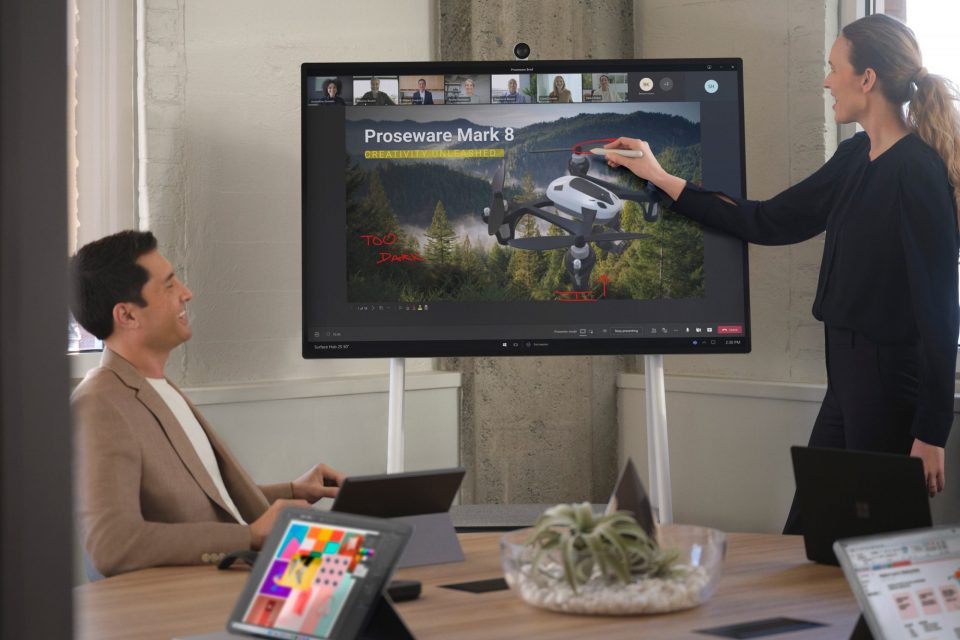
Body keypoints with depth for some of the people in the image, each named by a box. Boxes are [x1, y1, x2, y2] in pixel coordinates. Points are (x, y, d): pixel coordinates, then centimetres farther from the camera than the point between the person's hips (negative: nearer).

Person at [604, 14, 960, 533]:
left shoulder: (918, 173, -17)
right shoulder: (855, 159, 10)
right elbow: (768, 221, 18)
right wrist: (659, 177, 21)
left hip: (893, 384, -9)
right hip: (850, 377, 9)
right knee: (803, 532, 11)